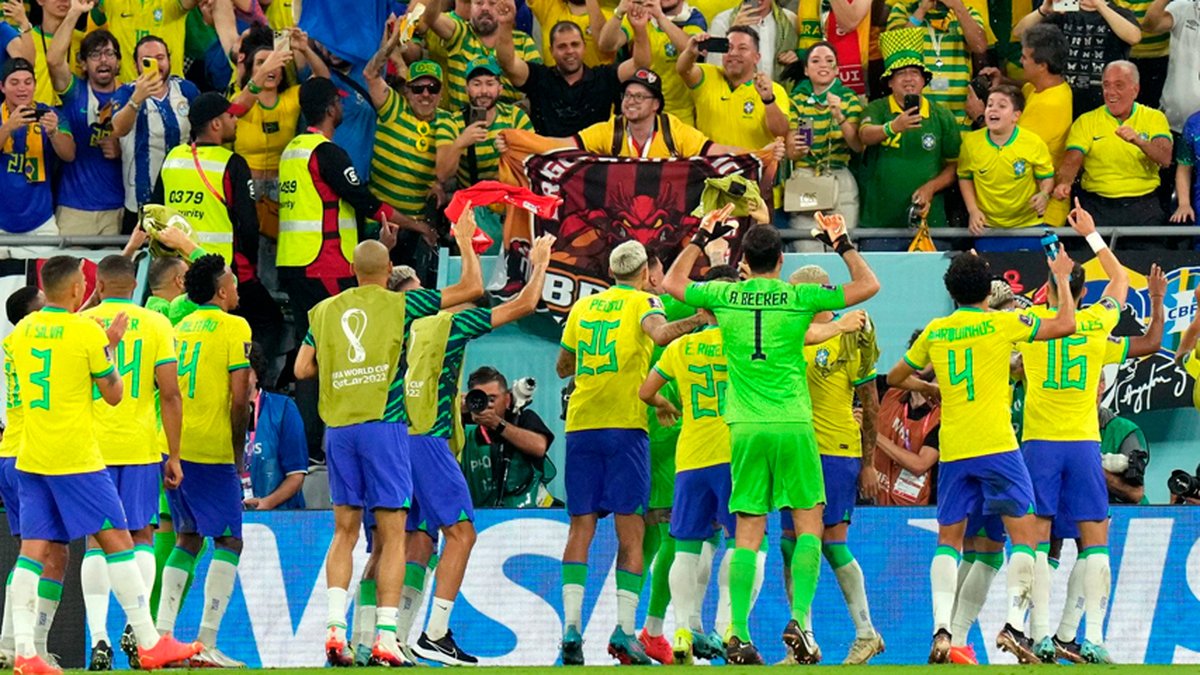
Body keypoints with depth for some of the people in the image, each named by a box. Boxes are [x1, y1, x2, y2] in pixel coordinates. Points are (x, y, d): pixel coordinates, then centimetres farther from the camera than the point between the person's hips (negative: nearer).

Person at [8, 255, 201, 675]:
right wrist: (112, 345, 10)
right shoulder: (87, 332, -9)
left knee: (33, 550, 2)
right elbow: (113, 394, -2)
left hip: (31, 459, 5)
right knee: (117, 541, 2)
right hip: (77, 458, -5)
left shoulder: (22, 331, 8)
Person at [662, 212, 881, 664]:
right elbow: (868, 285, 5)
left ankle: (739, 635, -3)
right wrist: (842, 244, 15)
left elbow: (672, 283, 22)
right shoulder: (799, 298, -3)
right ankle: (799, 621, -7)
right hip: (793, 424, -2)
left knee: (748, 533, 4)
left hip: (746, 428, 2)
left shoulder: (723, 297, 2)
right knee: (808, 524, 6)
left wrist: (702, 238, 29)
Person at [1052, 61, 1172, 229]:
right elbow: (1071, 162, -5)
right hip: (1098, 207, 0)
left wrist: (1139, 141, -26)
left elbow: (1165, 159, -7)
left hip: (1143, 208, 0)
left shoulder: (1154, 118, 8)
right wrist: (1063, 183, -27)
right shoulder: (1086, 122, 7)